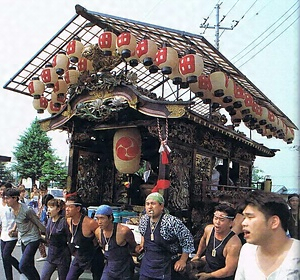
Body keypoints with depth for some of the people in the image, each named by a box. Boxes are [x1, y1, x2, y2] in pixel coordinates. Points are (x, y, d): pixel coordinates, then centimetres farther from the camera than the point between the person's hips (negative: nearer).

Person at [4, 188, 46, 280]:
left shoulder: (27, 210, -24)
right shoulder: (13, 210, -1)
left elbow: (38, 223, -16)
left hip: (32, 240, -8)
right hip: (23, 239, 8)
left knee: (23, 266, -13)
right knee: (29, 265, 16)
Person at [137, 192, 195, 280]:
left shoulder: (172, 222, -24)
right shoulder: (143, 220, -3)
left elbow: (187, 239, -16)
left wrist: (183, 260, -11)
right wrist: (142, 244, 8)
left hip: (166, 267, -5)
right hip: (147, 264, 6)